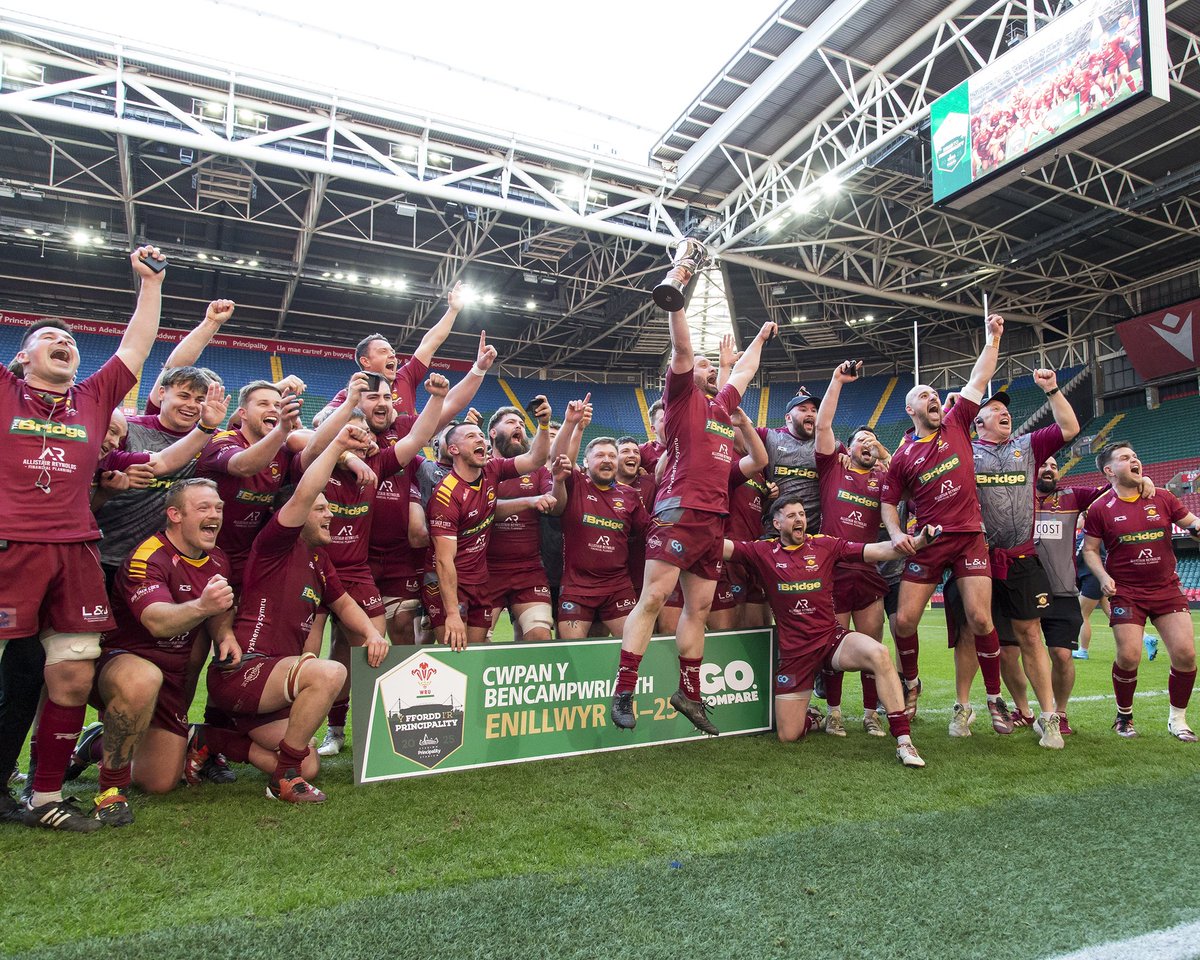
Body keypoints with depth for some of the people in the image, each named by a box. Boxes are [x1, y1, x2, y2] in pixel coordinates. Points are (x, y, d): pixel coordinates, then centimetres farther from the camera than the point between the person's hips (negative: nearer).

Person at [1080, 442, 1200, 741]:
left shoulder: (1162, 498, 4)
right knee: (1128, 656, -9)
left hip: (1167, 589, 3)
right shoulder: (1100, 509, -4)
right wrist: (1103, 577, -14)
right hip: (1126, 593, -3)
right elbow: (1090, 549, 1)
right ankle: (1124, 716, 17)